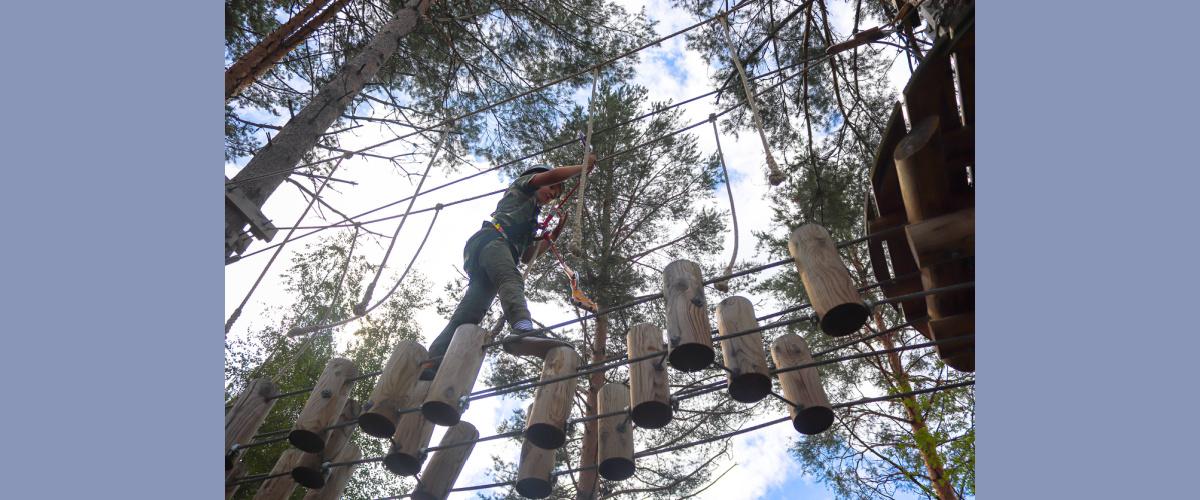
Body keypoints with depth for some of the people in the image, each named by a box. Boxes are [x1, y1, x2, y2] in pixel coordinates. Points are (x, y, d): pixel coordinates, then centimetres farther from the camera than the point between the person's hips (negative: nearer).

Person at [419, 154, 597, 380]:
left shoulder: (530, 221, 45)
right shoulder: (523, 184, 25)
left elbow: (527, 256, 38)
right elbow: (552, 174, 4)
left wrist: (553, 236, 35)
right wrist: (583, 167, 17)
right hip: (493, 238, -9)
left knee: (470, 312, -10)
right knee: (512, 281, -36)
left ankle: (430, 363, -25)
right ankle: (524, 330, -66)